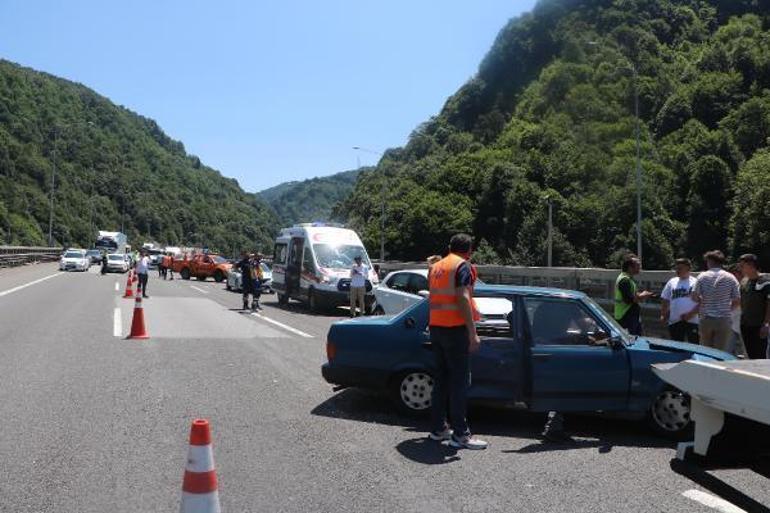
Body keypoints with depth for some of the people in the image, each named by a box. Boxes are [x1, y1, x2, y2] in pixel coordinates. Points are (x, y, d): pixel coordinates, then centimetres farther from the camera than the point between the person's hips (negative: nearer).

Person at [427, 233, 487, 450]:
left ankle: (438, 428, 17)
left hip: (435, 327, 8)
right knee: (459, 380, -5)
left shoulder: (436, 266, 16)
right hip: (454, 327, -8)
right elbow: (463, 298, -19)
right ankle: (460, 434, -4)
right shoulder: (462, 266, -9)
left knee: (441, 377, 13)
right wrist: (473, 333, -19)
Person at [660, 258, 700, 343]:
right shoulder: (671, 282, 12)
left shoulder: (695, 283, -2)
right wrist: (663, 314, 6)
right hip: (674, 321, 4)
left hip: (692, 320, -4)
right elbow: (665, 301, 16)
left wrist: (691, 314, -15)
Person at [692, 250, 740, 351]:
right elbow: (737, 301, 0)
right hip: (724, 319, 0)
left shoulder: (702, 276, -1)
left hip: (706, 319, 0)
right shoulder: (730, 278, 1)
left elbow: (694, 297, -5)